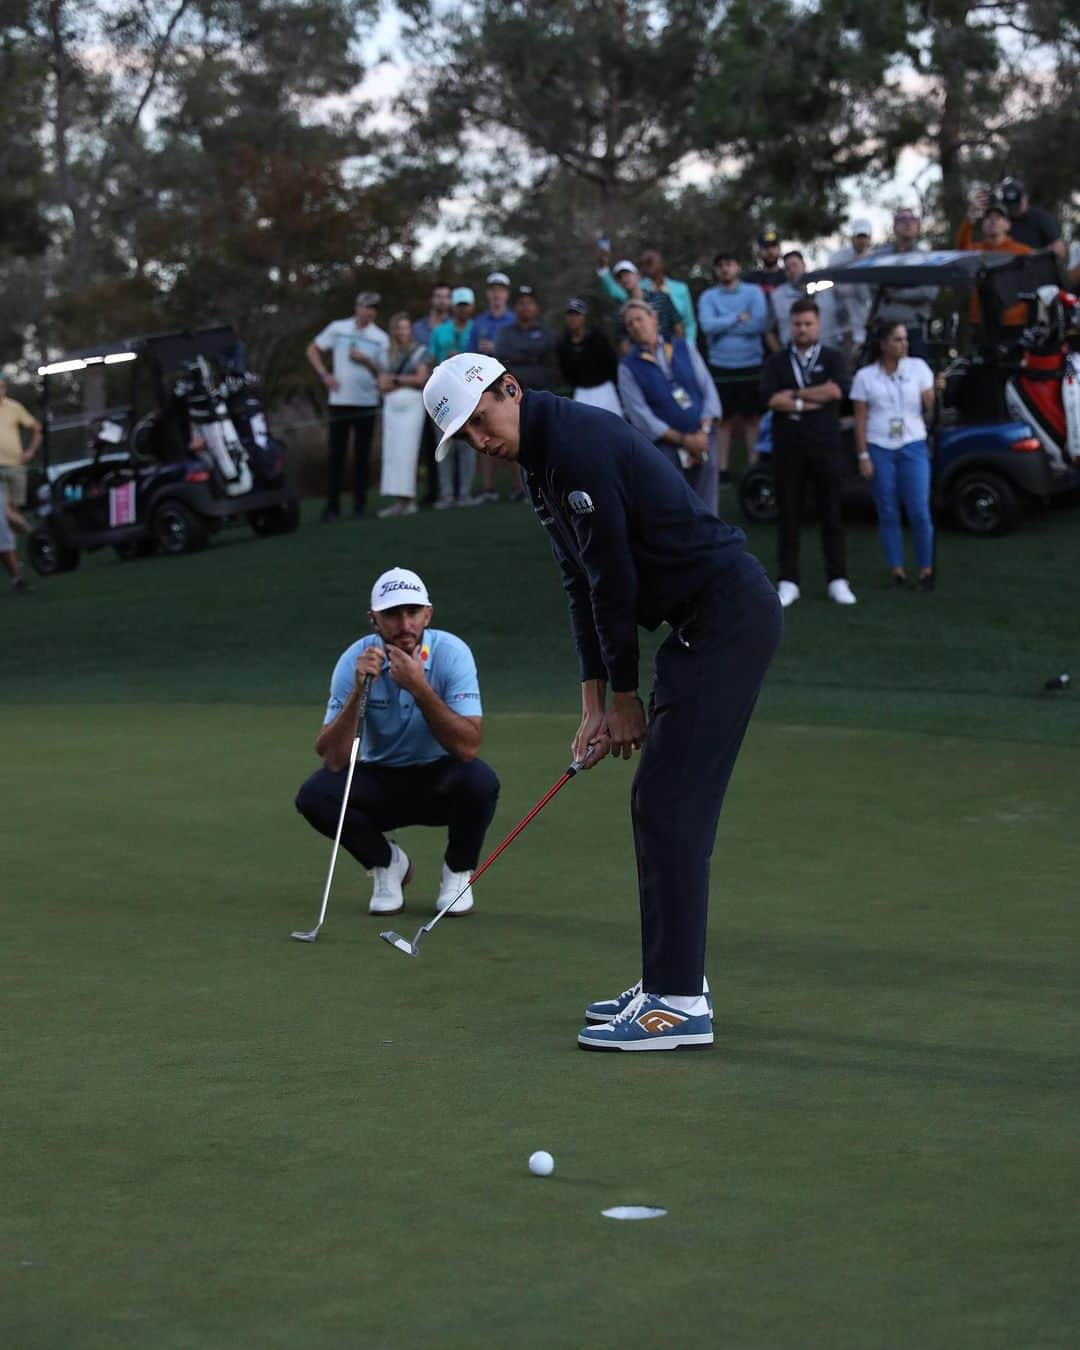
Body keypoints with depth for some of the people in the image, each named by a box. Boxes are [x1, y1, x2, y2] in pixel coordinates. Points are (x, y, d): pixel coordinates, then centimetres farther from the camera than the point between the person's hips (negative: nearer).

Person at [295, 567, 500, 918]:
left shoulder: (451, 653, -19)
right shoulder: (355, 660, -15)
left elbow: (468, 746, -29)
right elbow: (333, 758, -23)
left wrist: (419, 688, -37)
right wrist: (358, 690, -35)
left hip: (440, 778, -1)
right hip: (380, 780, 1)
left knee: (479, 780, -34)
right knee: (314, 795, -26)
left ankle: (458, 870, -2)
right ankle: (387, 863, 3)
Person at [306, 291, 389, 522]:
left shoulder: (381, 338, 5)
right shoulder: (338, 328, 4)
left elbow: (383, 373, 4)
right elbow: (313, 349, 10)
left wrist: (366, 360, -14)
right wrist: (325, 375, -2)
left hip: (367, 403, 0)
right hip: (340, 401, 0)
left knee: (362, 455, 2)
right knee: (336, 454, -1)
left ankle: (359, 504, 7)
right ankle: (332, 505, 2)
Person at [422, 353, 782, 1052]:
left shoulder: (577, 443, -17)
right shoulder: (542, 462, 15)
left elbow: (614, 579, -15)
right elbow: (585, 586, 18)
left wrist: (625, 697, -6)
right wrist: (594, 705, 14)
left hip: (729, 616, -10)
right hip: (705, 621, 10)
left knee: (670, 806, -10)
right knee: (662, 804, 14)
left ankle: (678, 1005, -8)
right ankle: (675, 982, 21)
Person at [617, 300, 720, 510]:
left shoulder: (684, 349, 9)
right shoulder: (628, 367, 0)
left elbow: (708, 389, 7)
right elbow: (640, 415, -7)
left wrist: (703, 432, -7)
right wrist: (683, 440, -11)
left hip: (701, 443, 3)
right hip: (664, 448, -3)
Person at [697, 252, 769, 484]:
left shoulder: (754, 292, 2)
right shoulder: (708, 297, 4)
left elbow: (760, 324, -11)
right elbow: (707, 325, -12)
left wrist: (724, 326, -8)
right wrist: (739, 319, -12)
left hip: (751, 365, -1)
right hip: (720, 366, 1)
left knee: (753, 417, 3)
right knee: (723, 419, 3)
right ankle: (722, 469, 8)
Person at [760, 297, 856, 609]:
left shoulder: (833, 358, 8)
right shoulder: (777, 361, 9)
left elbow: (836, 390, -11)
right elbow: (771, 398, -7)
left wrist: (794, 395, -6)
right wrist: (811, 402, -10)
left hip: (824, 444, -1)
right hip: (787, 446, 1)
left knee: (831, 513, 1)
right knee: (788, 515, 3)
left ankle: (837, 581, 6)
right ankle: (788, 582, 7)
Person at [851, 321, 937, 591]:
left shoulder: (917, 367, 5)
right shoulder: (865, 376, 4)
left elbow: (929, 408, 5)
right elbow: (860, 419, 3)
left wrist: (935, 393, -14)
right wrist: (863, 456, -2)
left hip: (913, 447, 0)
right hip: (879, 449, 0)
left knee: (919, 512, -7)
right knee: (888, 514, 2)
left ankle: (926, 569, 3)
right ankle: (897, 571, 9)